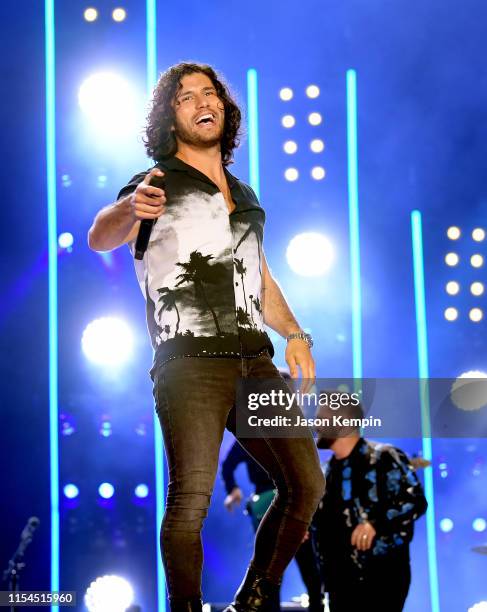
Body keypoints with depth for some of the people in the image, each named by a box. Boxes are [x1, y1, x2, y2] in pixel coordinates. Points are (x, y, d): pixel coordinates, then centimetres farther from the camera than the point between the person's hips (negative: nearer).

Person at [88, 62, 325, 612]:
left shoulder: (244, 196, 23)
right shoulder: (159, 185, 3)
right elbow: (99, 238, -16)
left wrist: (294, 334, 13)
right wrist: (128, 210, -40)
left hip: (255, 360, 6)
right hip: (190, 363, -6)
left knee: (306, 485, 1)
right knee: (191, 499, -18)